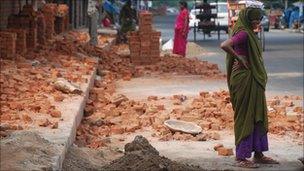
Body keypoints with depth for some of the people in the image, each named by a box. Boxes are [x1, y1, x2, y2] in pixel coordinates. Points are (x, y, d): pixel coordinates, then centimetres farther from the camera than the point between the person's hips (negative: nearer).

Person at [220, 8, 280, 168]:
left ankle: (258, 154, 20)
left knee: (258, 117, 13)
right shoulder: (243, 34, -16)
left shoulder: (249, 34, 12)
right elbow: (224, 45, -31)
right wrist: (239, 59, -22)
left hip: (254, 80, 10)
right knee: (245, 117, -4)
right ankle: (241, 158, 3)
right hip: (244, 79, -10)